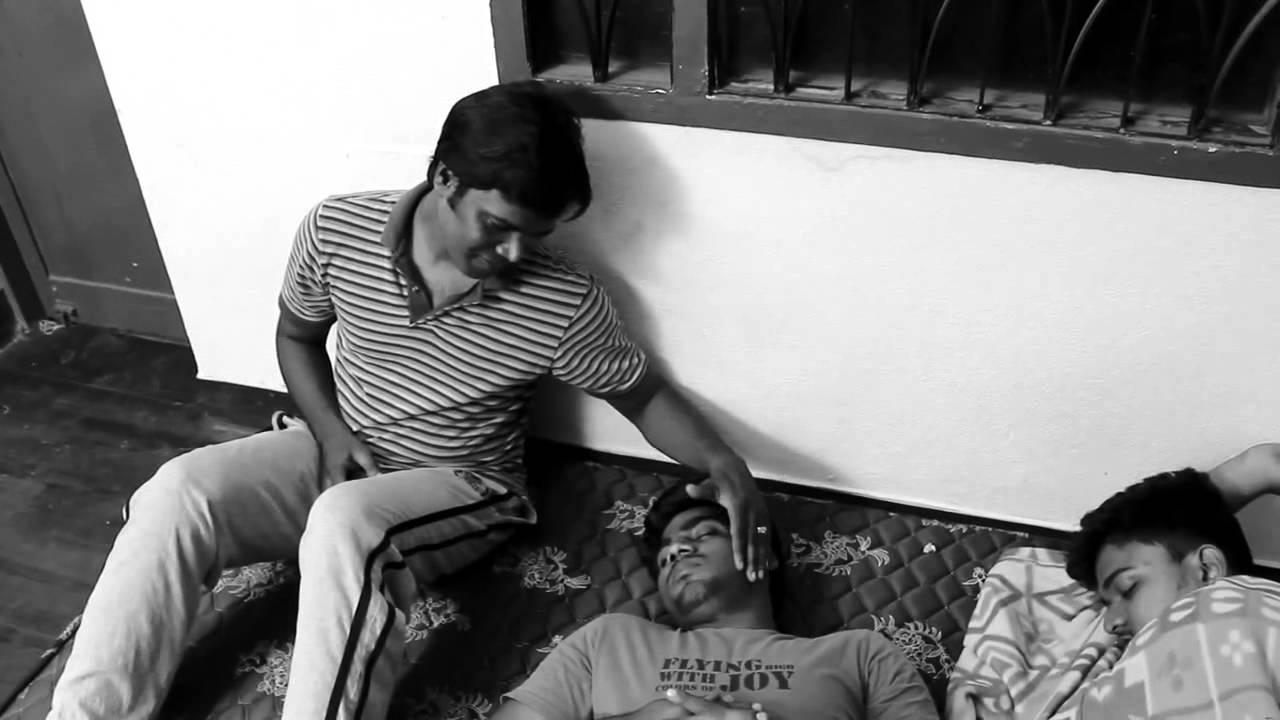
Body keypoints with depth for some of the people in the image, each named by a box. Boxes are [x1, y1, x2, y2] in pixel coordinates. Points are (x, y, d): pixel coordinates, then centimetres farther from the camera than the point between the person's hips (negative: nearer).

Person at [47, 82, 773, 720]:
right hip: (341, 454, 4)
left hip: (464, 485, -3)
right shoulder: (336, 229, -13)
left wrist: (726, 465, -24)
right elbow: (298, 336, 5)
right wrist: (330, 433, -11)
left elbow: (645, 395, -6)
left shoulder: (565, 304, -20)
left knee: (345, 526, -36)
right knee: (180, 491, -21)